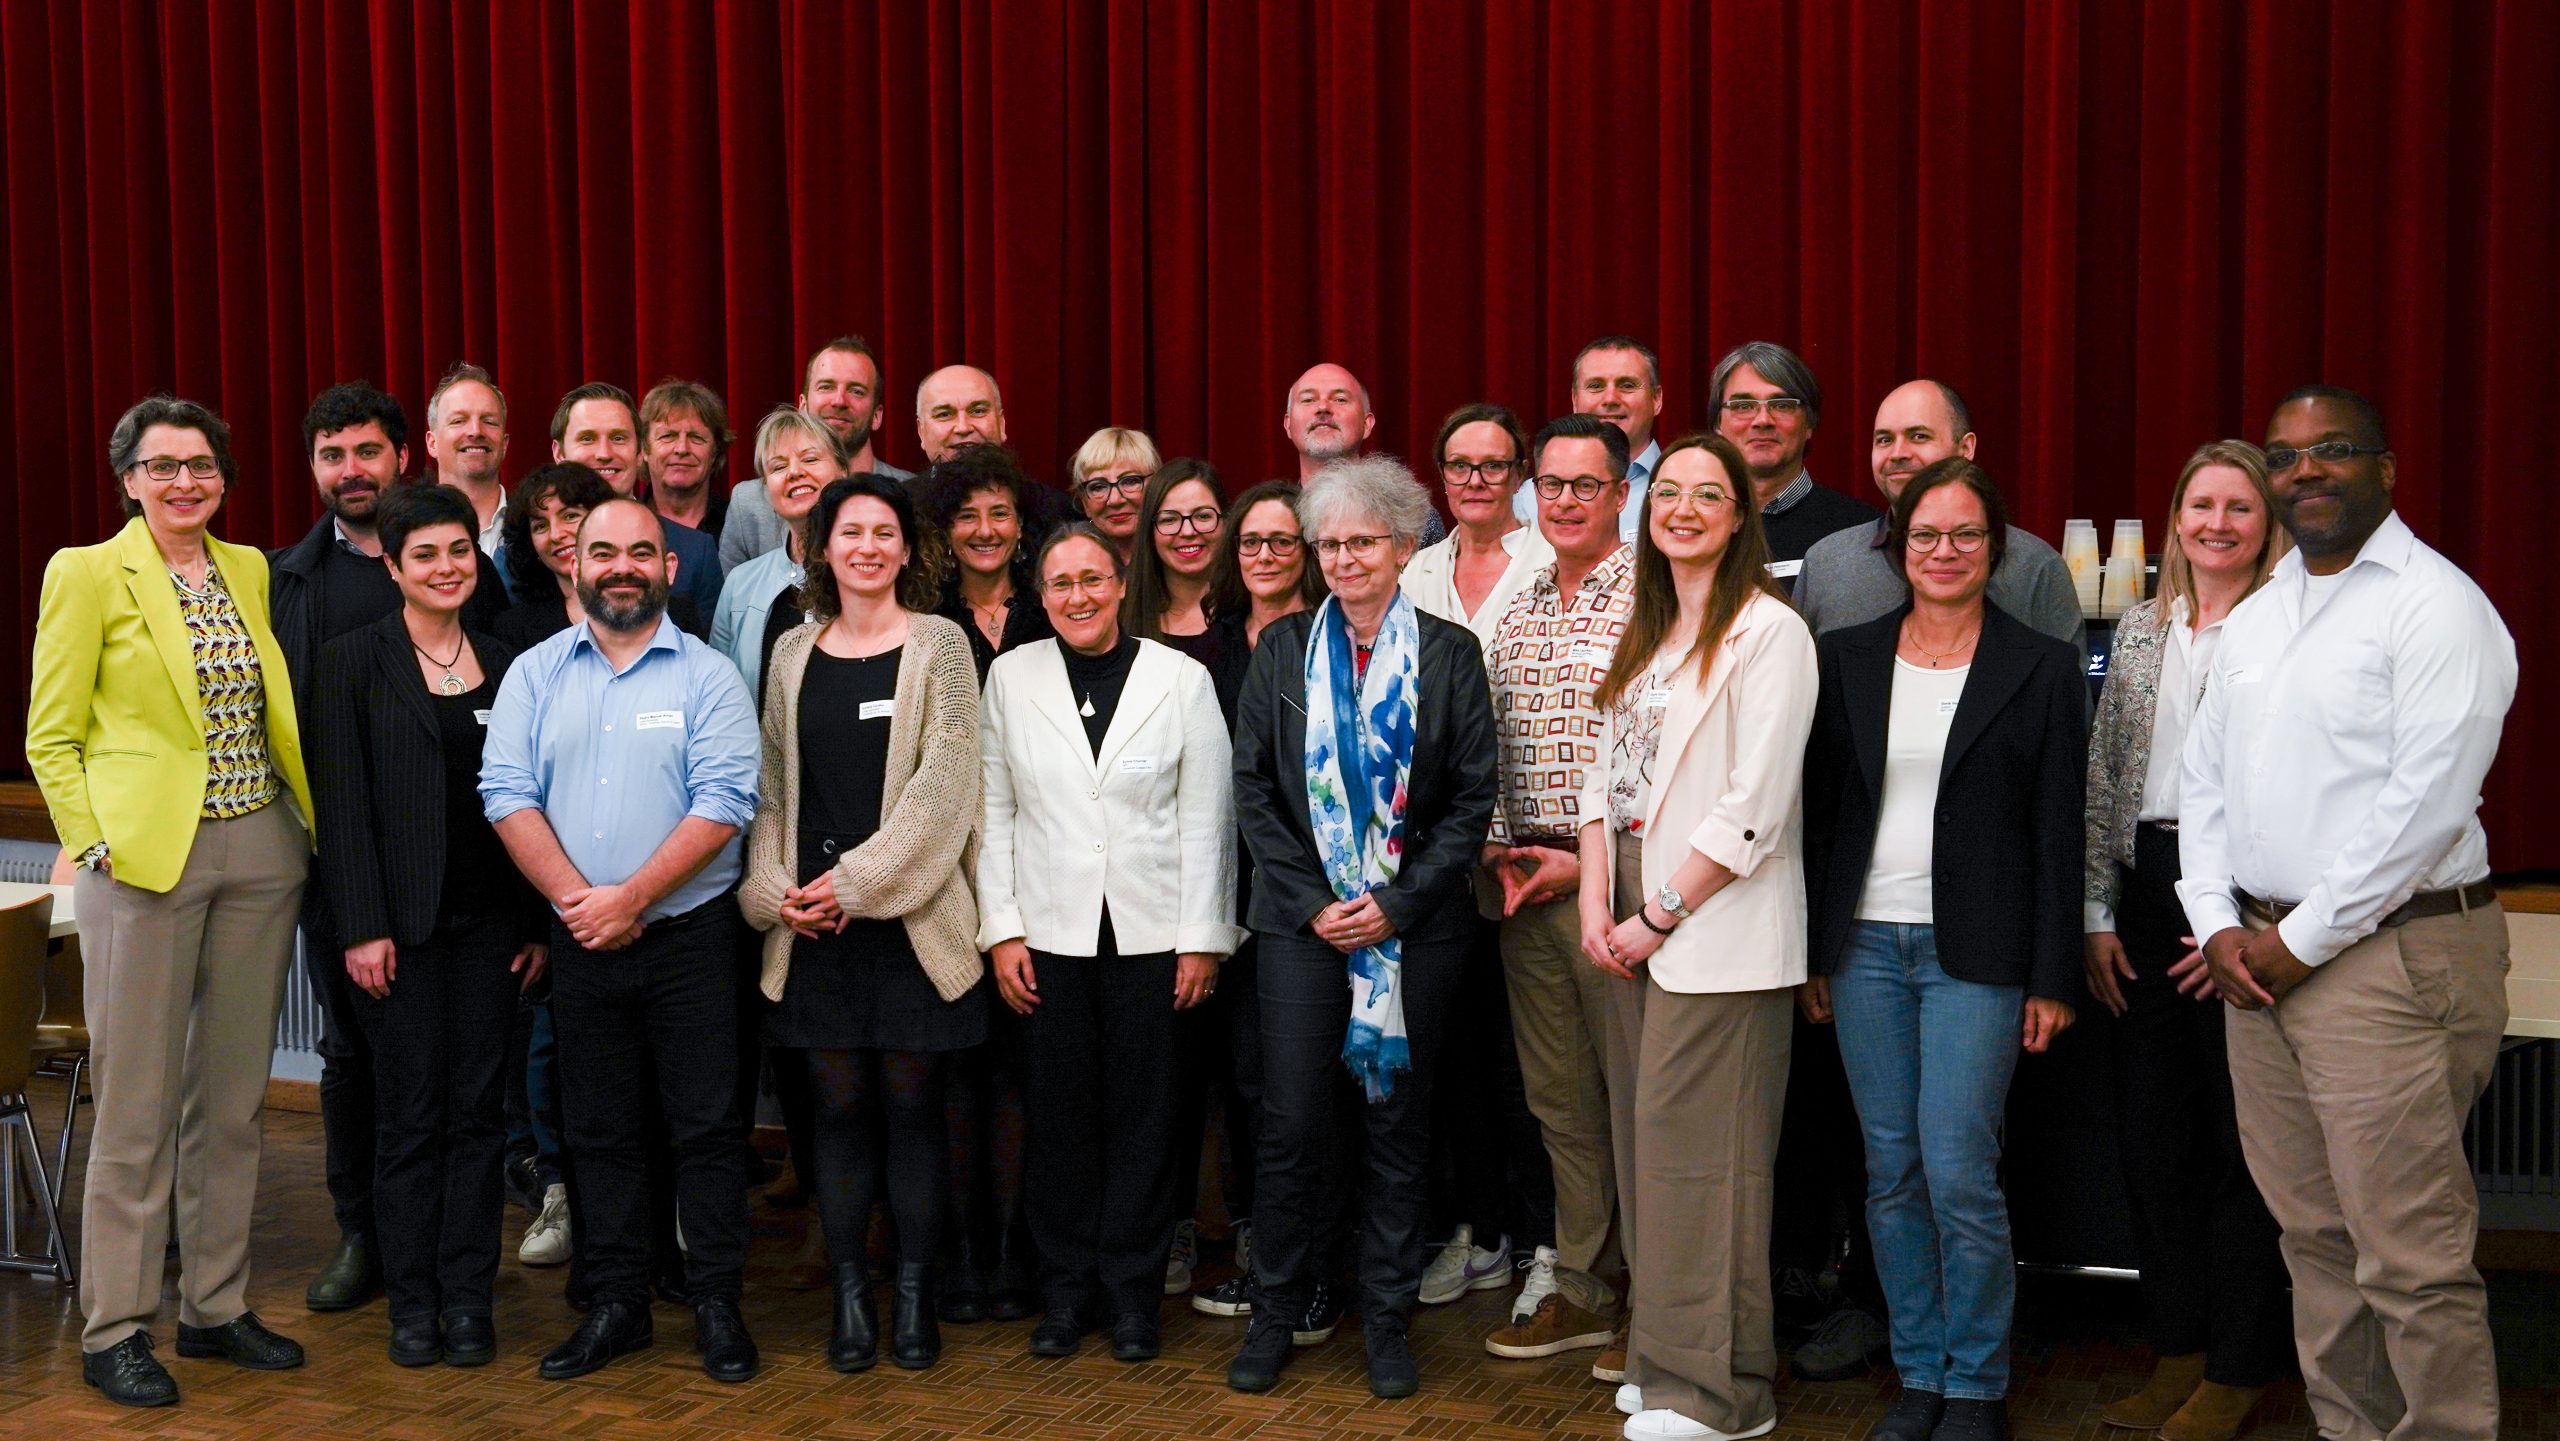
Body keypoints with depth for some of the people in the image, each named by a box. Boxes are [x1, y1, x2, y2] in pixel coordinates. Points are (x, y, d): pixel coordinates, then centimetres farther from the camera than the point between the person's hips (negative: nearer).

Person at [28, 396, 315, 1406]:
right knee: (136, 1105, 0)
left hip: (260, 852, 5)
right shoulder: (87, 574, -3)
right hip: (146, 860, -5)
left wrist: (321, 822, 7)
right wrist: (94, 842, -11)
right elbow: (50, 734, -3)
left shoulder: (249, 571, 11)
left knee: (233, 1096, 11)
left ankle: (216, 1306, 22)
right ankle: (113, 1331, 11)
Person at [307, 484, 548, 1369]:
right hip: (400, 921, -3)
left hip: (488, 920, 3)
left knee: (478, 1107, 6)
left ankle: (468, 1296, 14)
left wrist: (538, 922, 5)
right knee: (410, 1112, 2)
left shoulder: (504, 666, 9)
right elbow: (341, 803, -6)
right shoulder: (353, 664, -1)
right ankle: (413, 1301, 13)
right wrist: (361, 926, -12)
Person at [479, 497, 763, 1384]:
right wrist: (574, 898, -12)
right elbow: (507, 793, -1)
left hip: (688, 936, -3)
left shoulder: (707, 677, -1)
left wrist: (630, 899, -16)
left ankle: (716, 1305, 11)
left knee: (705, 1126, 0)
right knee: (598, 1130, 10)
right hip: (581, 943, 3)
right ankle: (615, 1306, 20)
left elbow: (724, 802, -11)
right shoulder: (535, 675, 7)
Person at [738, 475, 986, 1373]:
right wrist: (774, 888, -2)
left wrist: (860, 880, -12)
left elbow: (943, 782, -8)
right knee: (839, 1106, 5)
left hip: (909, 912, -3)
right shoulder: (793, 652, 12)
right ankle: (849, 1294, 14)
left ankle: (914, 1296, 13)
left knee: (912, 1104, 2)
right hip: (813, 923, 3)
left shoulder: (938, 645, 0)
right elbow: (771, 785, 12)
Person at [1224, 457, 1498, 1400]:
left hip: (1413, 925, 0)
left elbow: (1473, 798, -1)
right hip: (1303, 921, 1)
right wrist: (1313, 902, -7)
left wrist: (1397, 903, -10)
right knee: (1291, 1123, -1)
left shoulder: (1449, 653, 2)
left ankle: (1389, 1319, 19)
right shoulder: (1284, 648, 6)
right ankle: (1276, 1312, 15)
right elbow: (1253, 788, 3)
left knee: (1398, 1125, 7)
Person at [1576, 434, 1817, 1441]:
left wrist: (1658, 917, -12)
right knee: (1643, 1141, 11)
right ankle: (1661, 1357, 22)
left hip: (1718, 931, -7)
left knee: (1700, 1151, -5)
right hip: (1633, 928, 8)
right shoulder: (1643, 632, 16)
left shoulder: (1769, 632, -9)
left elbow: (1754, 809, -15)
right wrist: (1597, 901, 2)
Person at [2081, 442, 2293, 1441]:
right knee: (2152, 1124, 9)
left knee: (2242, 1132, 2)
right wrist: (2097, 915, 7)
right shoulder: (2142, 630, 12)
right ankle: (2178, 1349, 22)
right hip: (2147, 883, 5)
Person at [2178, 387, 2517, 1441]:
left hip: (2388, 955, -7)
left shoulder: (2437, 605, -8)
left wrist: (2302, 941, -13)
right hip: (2258, 957, 7)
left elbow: (2428, 801, -16)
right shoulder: (2252, 621, 17)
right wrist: (2219, 925, 2)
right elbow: (2204, 780, 17)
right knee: (2314, 1236, 12)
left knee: (2410, 1257, -6)